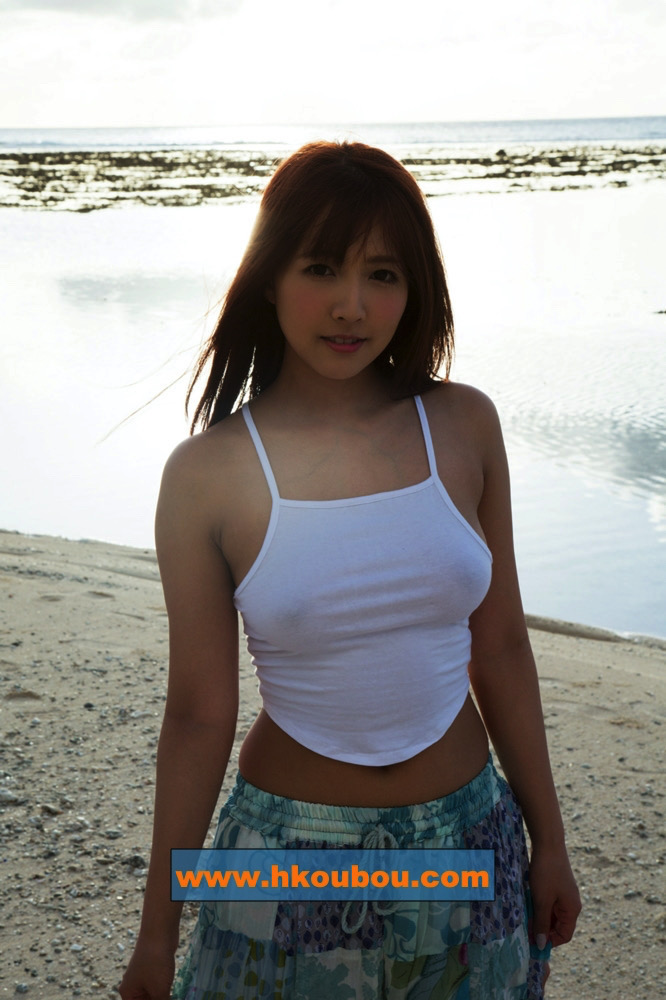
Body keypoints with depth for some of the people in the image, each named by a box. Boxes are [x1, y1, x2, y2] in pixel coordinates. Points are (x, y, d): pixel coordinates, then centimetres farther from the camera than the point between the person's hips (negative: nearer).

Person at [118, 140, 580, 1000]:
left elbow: (499, 649, 1)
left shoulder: (462, 427, -6)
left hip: (468, 838, 3)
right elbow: (199, 714, -8)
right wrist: (158, 931, -1)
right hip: (291, 855, -2)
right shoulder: (208, 474, -13)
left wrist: (548, 842, 7)